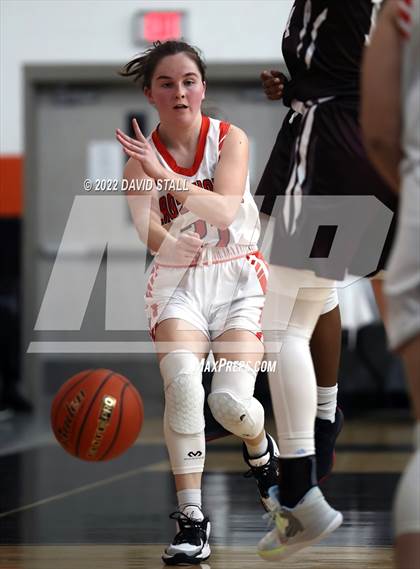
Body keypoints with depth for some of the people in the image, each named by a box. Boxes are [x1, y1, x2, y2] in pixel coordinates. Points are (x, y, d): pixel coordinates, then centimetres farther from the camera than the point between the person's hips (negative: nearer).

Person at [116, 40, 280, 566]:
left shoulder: (230, 139, -8)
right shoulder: (141, 154, -5)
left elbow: (225, 210, -24)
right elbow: (146, 231, -20)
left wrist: (165, 175, -36)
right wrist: (169, 242, -44)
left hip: (237, 279, 0)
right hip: (177, 284, 1)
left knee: (230, 401, -15)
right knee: (183, 384, -26)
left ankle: (261, 449, 24)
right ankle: (191, 520, -21)